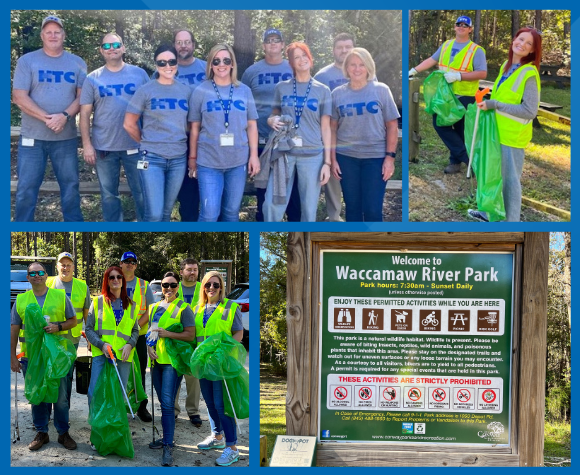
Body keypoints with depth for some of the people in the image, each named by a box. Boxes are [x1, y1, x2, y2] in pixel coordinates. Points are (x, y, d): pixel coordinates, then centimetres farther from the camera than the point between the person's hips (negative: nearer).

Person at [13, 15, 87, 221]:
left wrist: (65, 116, -17)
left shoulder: (77, 63, 7)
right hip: (33, 136, -2)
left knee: (70, 185, 9)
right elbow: (19, 97, -6)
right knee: (26, 188, 1)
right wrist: (47, 118, -17)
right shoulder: (27, 61, 1)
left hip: (66, 137, 2)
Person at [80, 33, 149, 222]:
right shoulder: (93, 78, 4)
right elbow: (85, 113, 3)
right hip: (104, 147, 1)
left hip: (136, 145, -1)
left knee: (141, 192, 5)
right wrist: (87, 145, -4)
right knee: (109, 194, 10)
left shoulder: (139, 74, 3)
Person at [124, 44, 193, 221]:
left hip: (178, 159, 4)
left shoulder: (186, 91, 6)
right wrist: (147, 143, 6)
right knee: (154, 214, -8)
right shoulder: (145, 91, -4)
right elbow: (129, 124, 0)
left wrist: (178, 143, 7)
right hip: (152, 158, -4)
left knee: (166, 212, 13)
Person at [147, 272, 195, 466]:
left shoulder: (183, 308, -3)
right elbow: (149, 330, 21)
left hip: (173, 361, -6)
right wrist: (149, 346, 1)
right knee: (163, 404, 14)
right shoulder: (155, 307, 15)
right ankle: (167, 437, 26)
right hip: (156, 361, 6)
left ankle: (168, 448, -14)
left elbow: (190, 335, -9)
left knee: (167, 404, -14)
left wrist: (167, 333, -19)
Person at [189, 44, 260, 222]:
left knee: (232, 211, 11)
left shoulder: (244, 91, 5)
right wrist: (192, 157, 5)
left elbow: (251, 125, 7)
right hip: (209, 161, -2)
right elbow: (195, 127, 4)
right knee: (209, 214, -6)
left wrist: (254, 155, 2)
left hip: (238, 161, 2)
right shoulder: (201, 91, 0)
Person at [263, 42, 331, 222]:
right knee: (272, 204, -5)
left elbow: (325, 128, 4)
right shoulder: (282, 87, 9)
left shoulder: (322, 90, 5)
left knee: (309, 208, 2)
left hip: (312, 155, -1)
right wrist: (272, 120, -9)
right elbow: (273, 115, 17)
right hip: (284, 152, 1)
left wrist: (327, 162, -1)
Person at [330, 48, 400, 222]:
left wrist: (390, 156, -7)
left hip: (375, 157, -2)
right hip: (346, 157, 2)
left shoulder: (381, 90, -1)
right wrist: (333, 158, 1)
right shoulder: (338, 93, 4)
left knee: (373, 209, -2)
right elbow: (332, 128, 7)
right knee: (352, 206, 10)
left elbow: (392, 125, 0)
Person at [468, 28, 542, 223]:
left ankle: (511, 221, 17)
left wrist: (494, 105, -24)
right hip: (498, 131, 8)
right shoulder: (507, 65, 7)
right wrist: (488, 101, 5)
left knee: (510, 179, 4)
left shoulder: (529, 74, -18)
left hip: (512, 135, -8)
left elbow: (530, 111, -23)